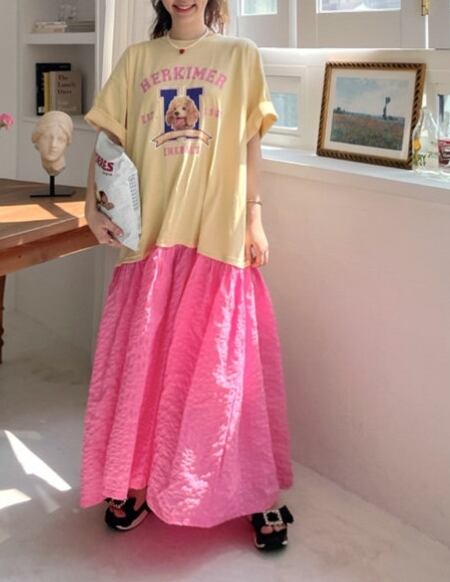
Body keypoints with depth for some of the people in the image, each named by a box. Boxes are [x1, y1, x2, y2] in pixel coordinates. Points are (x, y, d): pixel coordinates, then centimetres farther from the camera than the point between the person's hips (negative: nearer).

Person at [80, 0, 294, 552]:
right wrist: (92, 206, -4)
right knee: (140, 360, 6)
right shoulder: (137, 58, 12)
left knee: (224, 365, 0)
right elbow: (109, 137, 8)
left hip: (218, 236, -2)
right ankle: (135, 481, 22)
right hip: (148, 234, 2)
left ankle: (257, 492, 13)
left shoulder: (240, 55, 7)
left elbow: (249, 144, 6)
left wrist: (254, 217, -1)